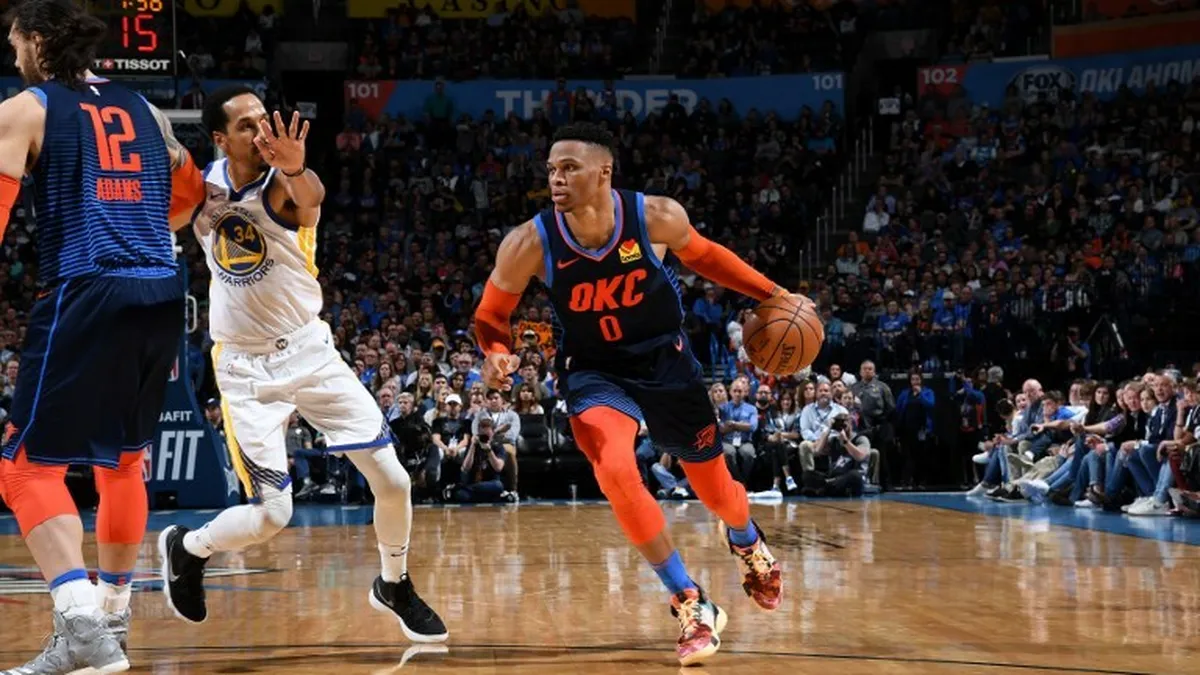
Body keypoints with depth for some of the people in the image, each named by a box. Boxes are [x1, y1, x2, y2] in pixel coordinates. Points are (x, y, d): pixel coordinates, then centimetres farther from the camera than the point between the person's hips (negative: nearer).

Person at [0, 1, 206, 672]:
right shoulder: (146, 111, 19)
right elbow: (190, 194, 30)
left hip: (87, 295, -6)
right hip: (163, 293, 6)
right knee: (123, 458, 22)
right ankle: (111, 619, 31)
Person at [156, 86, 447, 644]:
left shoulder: (284, 185, -19)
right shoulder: (202, 184, -7)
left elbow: (311, 199, -46)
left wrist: (296, 170, -69)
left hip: (310, 351, 0)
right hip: (245, 368, 0)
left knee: (393, 481, -2)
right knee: (271, 516, -9)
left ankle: (393, 587, 24)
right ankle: (184, 548, 21)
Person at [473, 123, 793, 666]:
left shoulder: (657, 217, -21)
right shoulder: (530, 243, -23)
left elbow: (702, 255, 2)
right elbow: (491, 314, -8)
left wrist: (772, 294, -1)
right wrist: (496, 355, -29)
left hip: (665, 362, 1)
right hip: (595, 371, -1)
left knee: (713, 486, 14)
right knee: (616, 472, -29)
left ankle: (749, 545, 54)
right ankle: (692, 605, -12)